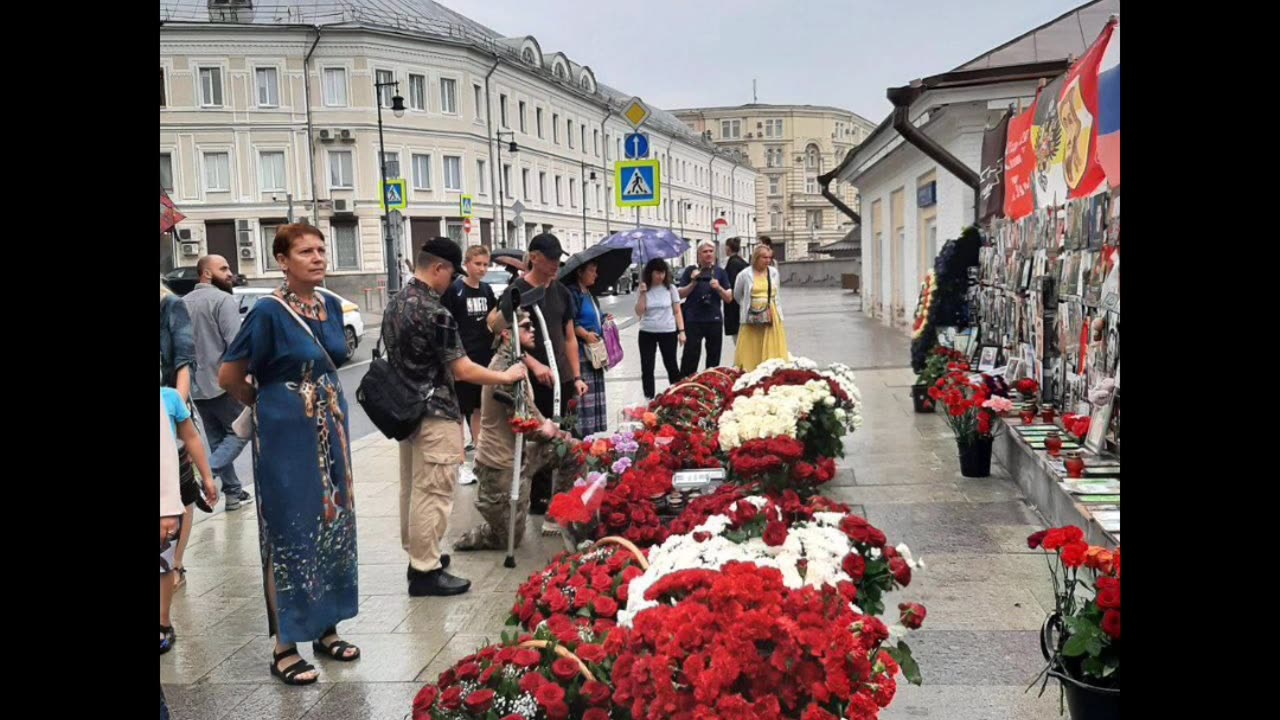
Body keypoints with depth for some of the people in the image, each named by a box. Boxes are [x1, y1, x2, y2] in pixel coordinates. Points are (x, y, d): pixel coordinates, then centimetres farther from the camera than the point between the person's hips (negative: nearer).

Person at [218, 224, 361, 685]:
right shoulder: (268, 311, -15)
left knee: (333, 527, 12)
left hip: (331, 432, 7)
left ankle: (326, 630, 26)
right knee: (291, 534, 1)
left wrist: (329, 412, 13)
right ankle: (285, 648, 13)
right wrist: (272, 403, 5)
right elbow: (229, 377, -10)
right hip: (287, 437, -7)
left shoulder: (331, 305, 5)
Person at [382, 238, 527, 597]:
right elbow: (463, 370, -18)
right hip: (435, 415, -10)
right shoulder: (435, 313, -20)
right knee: (433, 493, -3)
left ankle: (417, 555, 28)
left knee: (412, 487, 16)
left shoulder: (394, 304, 9)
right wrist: (506, 376, -6)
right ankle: (426, 571, 2)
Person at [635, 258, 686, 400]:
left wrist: (681, 331, -5)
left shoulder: (670, 289, -2)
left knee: (671, 365, 8)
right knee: (647, 367, 4)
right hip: (647, 333, 1)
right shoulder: (644, 290, -1)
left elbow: (677, 312, 1)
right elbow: (639, 312, -8)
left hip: (668, 332, -1)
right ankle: (649, 399, 12)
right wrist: (643, 293, -16)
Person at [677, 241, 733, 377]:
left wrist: (719, 288, -13)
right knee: (690, 356, -6)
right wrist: (693, 283, -11)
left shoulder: (720, 272, 8)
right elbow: (680, 295, 3)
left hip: (715, 320, 3)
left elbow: (729, 298, 6)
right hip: (693, 321, -3)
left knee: (714, 358, 10)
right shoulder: (691, 271, 3)